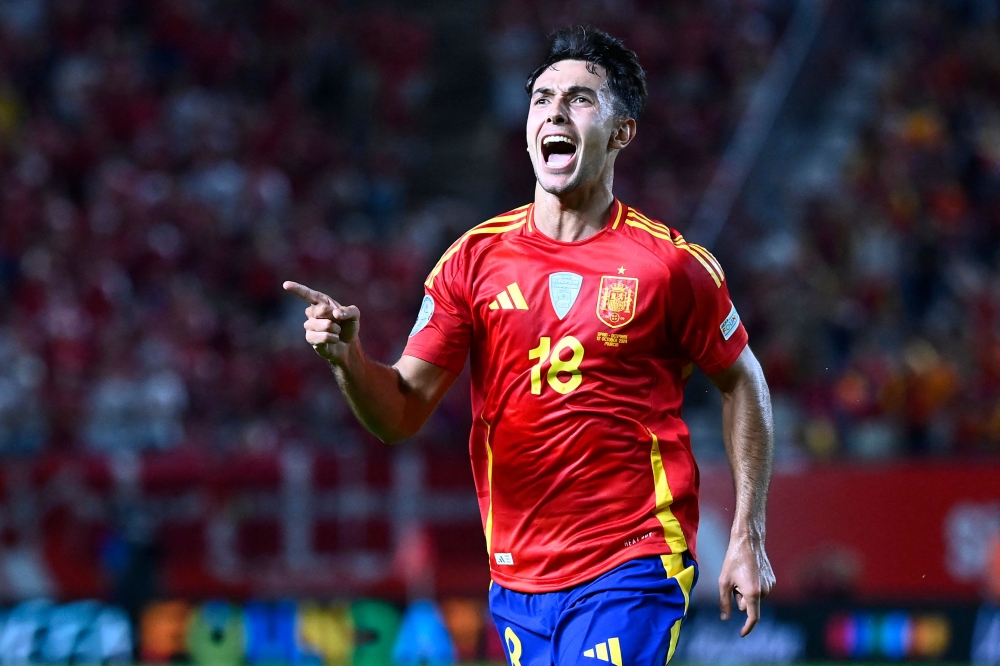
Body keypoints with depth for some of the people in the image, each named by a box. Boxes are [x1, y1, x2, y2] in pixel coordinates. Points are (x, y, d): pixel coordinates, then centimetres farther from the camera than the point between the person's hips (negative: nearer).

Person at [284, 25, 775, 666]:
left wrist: (748, 536, 4)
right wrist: (347, 355, -19)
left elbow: (742, 382, 9)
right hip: (517, 581, 4)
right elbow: (402, 413, 2)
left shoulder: (670, 263, -4)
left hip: (632, 571, -4)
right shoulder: (474, 258, 3)